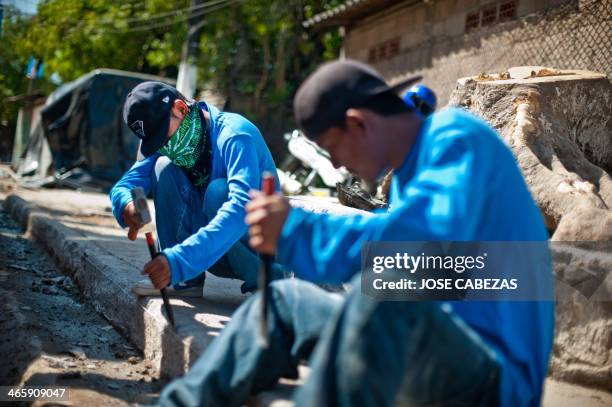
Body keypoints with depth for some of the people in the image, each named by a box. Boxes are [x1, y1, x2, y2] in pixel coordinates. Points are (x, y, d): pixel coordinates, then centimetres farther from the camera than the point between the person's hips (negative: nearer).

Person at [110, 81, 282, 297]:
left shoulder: (235, 134, -23)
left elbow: (242, 208, -38)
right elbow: (122, 186, -6)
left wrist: (179, 260, -47)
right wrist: (127, 206, -33)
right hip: (215, 252, 6)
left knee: (218, 190, -33)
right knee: (164, 167, -11)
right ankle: (186, 279, -9)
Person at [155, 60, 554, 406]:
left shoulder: (457, 137, -13)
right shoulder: (411, 170, 14)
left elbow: (435, 243, -32)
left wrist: (297, 231, -24)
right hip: (436, 346, 9)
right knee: (285, 300, 15)